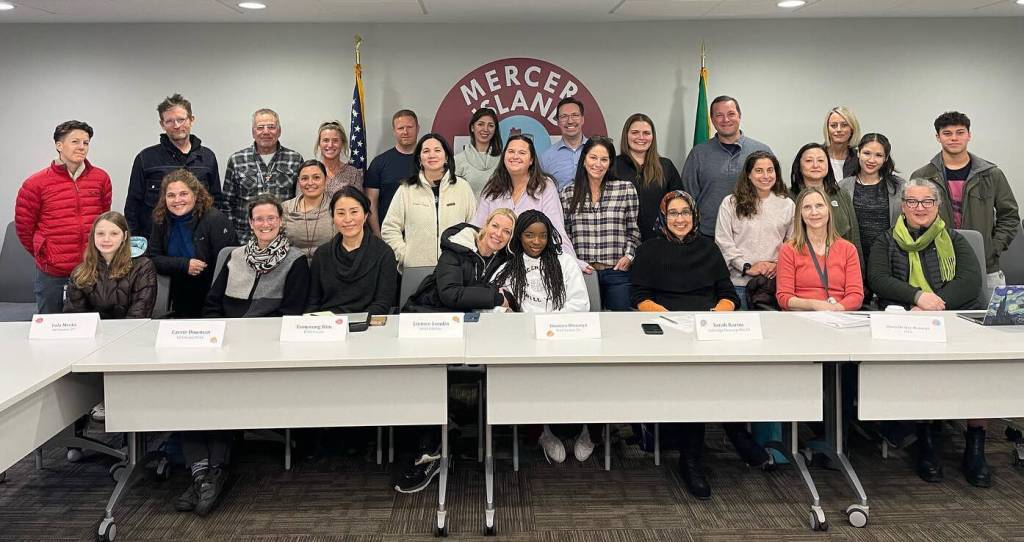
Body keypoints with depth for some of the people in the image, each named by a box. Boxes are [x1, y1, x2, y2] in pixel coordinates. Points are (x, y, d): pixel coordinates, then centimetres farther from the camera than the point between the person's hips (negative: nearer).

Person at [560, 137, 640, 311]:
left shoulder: (626, 189, 3)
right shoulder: (568, 193, 6)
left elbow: (634, 230, 9)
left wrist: (629, 255, -4)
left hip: (618, 272, -1)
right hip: (582, 272, 1)